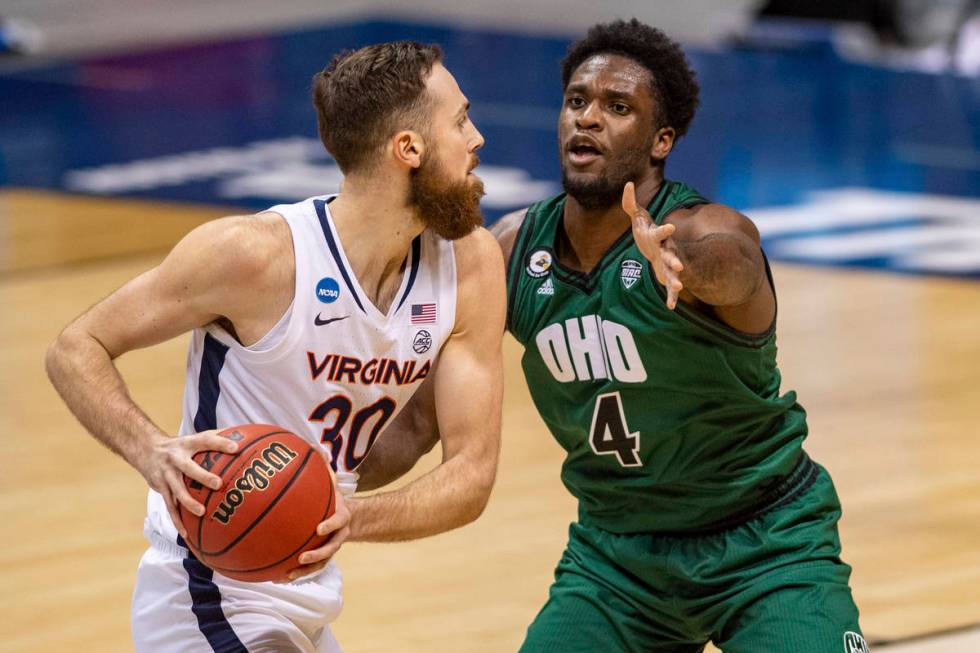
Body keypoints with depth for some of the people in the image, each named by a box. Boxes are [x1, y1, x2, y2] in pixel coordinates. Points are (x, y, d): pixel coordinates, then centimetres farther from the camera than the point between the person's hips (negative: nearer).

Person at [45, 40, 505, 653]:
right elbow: (77, 349, -14)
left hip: (308, 594, 7)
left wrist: (353, 517, -29)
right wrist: (154, 453, -33)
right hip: (214, 599, -7)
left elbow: (472, 474, -9)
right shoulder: (257, 253, -22)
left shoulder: (472, 264, -7)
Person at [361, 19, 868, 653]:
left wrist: (677, 261, -70)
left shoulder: (712, 231, -20)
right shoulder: (515, 248, -5)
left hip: (764, 546, -4)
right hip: (616, 549, 4)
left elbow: (725, 263, -47)